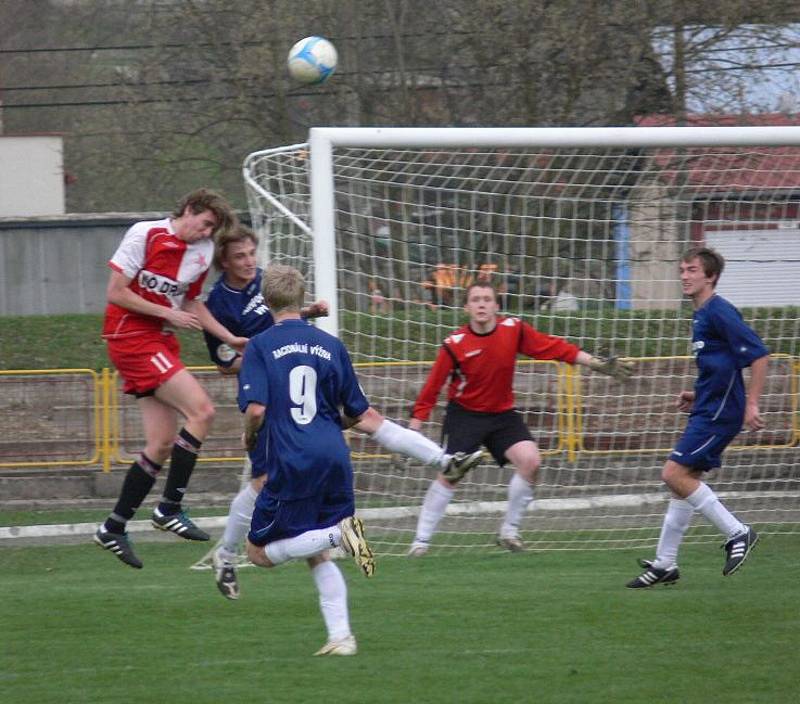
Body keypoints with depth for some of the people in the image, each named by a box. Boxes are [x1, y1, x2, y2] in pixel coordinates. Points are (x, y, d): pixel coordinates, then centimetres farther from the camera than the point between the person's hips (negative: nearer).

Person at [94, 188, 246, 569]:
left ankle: (114, 528, 13)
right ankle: (170, 509, -12)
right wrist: (169, 313, -13)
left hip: (161, 343, 8)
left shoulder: (202, 252, 9)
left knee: (163, 444, 4)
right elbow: (116, 293, -12)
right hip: (132, 336, -8)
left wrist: (229, 338, 12)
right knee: (201, 409, -18)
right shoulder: (145, 235, -12)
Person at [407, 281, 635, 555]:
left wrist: (598, 364, -9)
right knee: (449, 475, -12)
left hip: (502, 414, 3)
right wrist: (414, 428, -11)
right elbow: (431, 389, -10)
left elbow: (555, 347, -5)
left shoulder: (513, 329, -10)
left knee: (530, 461, -16)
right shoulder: (455, 344, -16)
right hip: (465, 414, -3)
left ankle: (509, 530, 0)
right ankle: (421, 540, 0)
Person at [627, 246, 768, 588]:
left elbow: (759, 355, -19)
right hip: (708, 410, 10)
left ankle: (737, 534, -7)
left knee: (674, 474, -13)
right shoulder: (701, 315, 16)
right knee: (683, 481, 11)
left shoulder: (720, 312, -14)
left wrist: (751, 404, -23)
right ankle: (664, 564, 16)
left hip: (719, 412, -10)